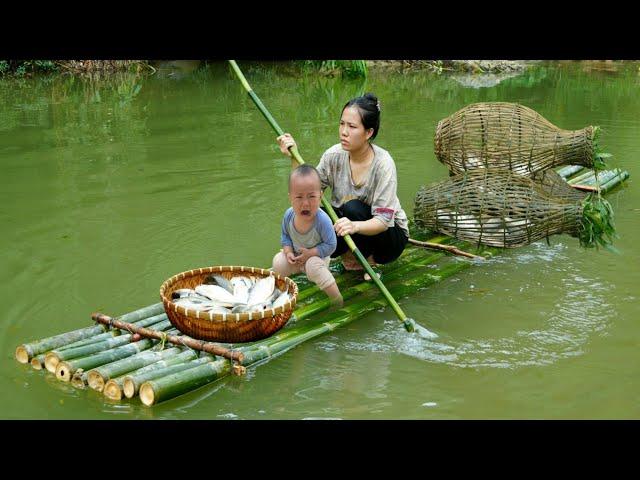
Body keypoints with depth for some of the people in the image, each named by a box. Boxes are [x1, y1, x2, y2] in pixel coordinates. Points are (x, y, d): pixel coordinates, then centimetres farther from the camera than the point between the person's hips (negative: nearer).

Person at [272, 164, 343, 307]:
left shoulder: (322, 220, -33)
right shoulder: (289, 215, -19)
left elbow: (330, 245, -24)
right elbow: (285, 236, -1)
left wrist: (310, 253, -28)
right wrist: (288, 252, -17)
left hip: (317, 256, -5)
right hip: (296, 256, 5)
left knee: (313, 266, -34)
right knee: (278, 262, -13)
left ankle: (337, 298, -24)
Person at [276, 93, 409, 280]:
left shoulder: (383, 163, -25)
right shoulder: (334, 155, -12)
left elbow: (383, 220, -29)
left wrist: (355, 226, -49)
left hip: (389, 234, -4)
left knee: (353, 208, -32)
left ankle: (369, 260, -8)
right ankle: (352, 253, 1)